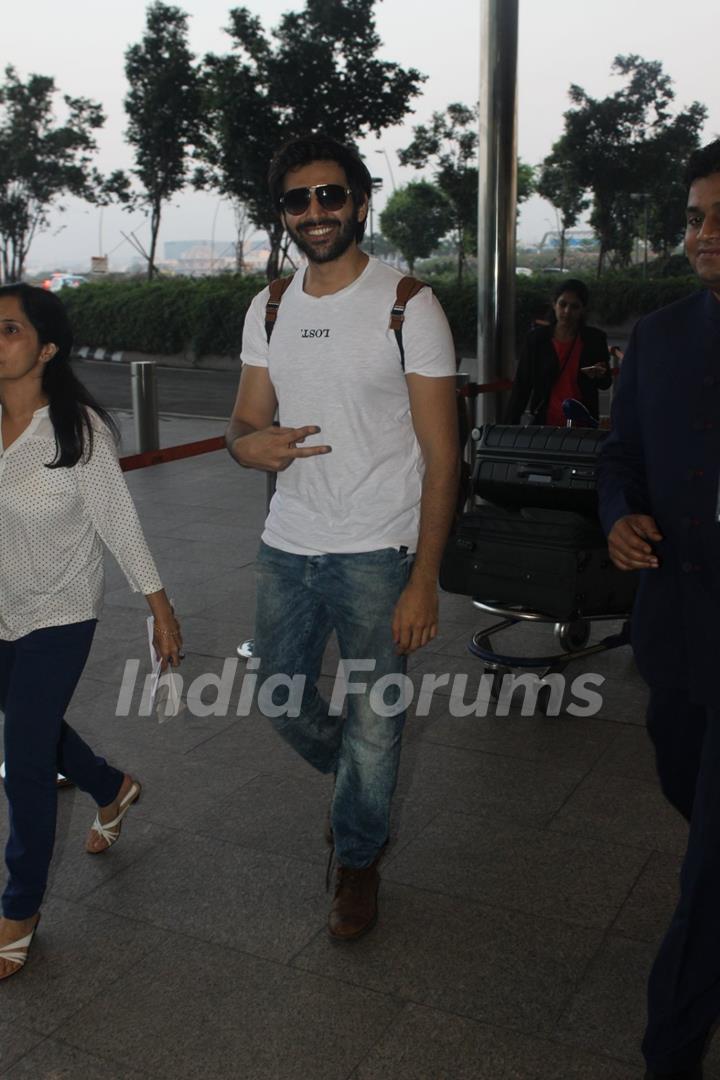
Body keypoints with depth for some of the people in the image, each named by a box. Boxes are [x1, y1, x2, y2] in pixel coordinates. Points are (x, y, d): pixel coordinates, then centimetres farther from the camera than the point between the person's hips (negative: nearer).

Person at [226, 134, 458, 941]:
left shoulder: (408, 306, -7)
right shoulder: (269, 310, 9)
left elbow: (440, 454, -9)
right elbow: (245, 422, 13)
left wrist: (423, 579, -16)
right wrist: (249, 442, -15)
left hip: (376, 554, -5)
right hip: (286, 545, 5)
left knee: (372, 723, 4)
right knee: (280, 699, 15)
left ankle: (359, 859, 31)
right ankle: (359, 788, 46)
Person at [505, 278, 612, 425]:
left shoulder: (595, 339, 1)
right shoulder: (536, 338, 0)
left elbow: (605, 383, 12)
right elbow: (522, 384, 0)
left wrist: (599, 376, -12)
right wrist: (511, 424, -7)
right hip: (543, 422, 0)